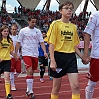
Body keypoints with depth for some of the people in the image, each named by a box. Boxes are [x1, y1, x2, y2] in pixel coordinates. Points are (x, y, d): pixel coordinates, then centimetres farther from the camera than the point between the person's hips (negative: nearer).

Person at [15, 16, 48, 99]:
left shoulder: (38, 31, 7)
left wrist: (45, 52, -11)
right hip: (26, 54, -4)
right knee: (29, 71, -16)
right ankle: (30, 92, -13)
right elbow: (18, 43, 2)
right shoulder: (23, 31, -1)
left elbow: (42, 42, 3)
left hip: (35, 54, 4)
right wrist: (16, 54, -2)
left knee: (32, 72, 10)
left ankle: (28, 90, 24)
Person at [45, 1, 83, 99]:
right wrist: (52, 61, -15)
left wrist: (82, 56, 6)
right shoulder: (55, 24, -3)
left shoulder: (73, 27, 11)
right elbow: (51, 44, -8)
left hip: (71, 57, 4)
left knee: (75, 86, -6)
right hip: (58, 56, -4)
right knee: (56, 86, 6)